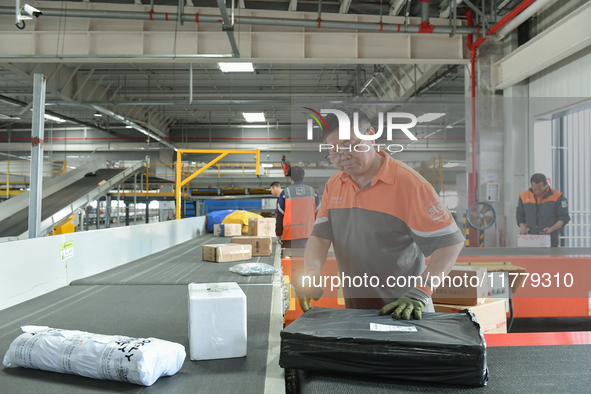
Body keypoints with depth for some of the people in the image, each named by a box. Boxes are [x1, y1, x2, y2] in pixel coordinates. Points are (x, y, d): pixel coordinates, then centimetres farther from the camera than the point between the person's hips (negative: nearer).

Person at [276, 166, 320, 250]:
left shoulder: (285, 192, -1)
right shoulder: (312, 191, 6)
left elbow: (279, 215, 2)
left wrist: (278, 234, 11)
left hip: (290, 234, -2)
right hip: (309, 234, 2)